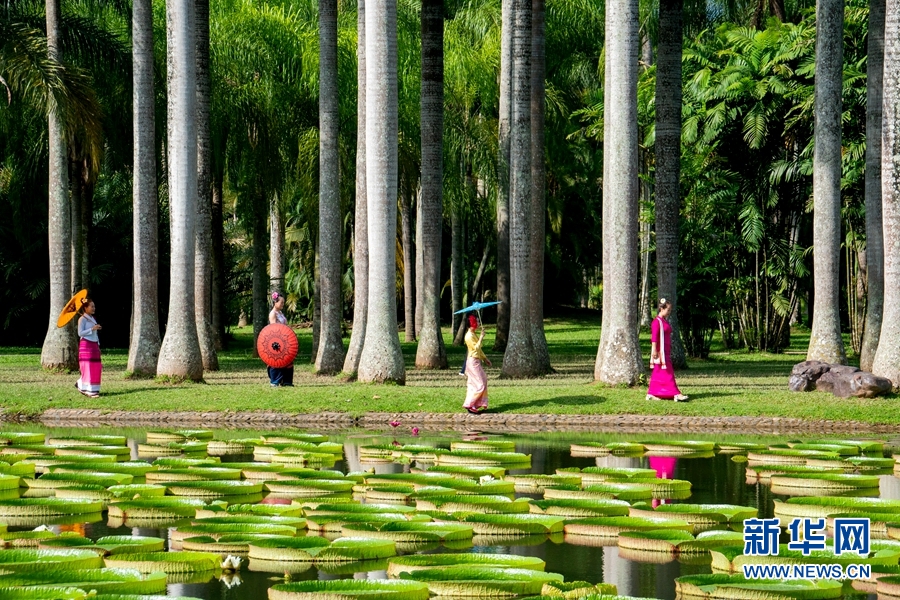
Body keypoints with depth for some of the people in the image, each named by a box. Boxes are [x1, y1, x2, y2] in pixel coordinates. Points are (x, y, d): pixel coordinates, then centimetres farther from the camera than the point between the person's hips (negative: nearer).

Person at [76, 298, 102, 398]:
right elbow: (80, 333, -15)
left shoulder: (92, 318, 16)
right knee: (87, 368, -8)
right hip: (86, 345, -8)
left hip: (94, 345, 8)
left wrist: (98, 345, 16)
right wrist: (92, 329, -21)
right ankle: (89, 391, -7)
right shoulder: (82, 319, -7)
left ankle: (80, 384, 19)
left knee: (96, 368, 4)